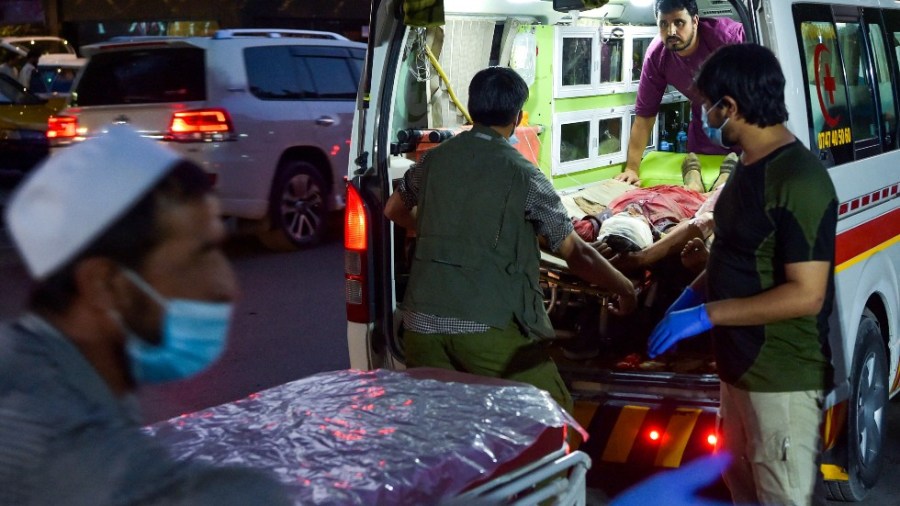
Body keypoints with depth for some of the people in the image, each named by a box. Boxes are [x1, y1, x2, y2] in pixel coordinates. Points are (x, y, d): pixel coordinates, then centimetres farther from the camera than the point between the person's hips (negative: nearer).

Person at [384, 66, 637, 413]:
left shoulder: (434, 159, 9)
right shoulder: (523, 176, -5)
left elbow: (394, 210, 29)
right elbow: (577, 254, -4)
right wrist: (624, 287, 13)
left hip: (422, 321, 5)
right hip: (488, 326, -5)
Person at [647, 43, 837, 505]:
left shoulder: (798, 182, -24)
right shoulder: (750, 166, 7)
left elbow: (806, 295, -27)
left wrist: (706, 315, -24)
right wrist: (693, 294, 7)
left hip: (781, 378, -10)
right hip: (741, 365, 10)